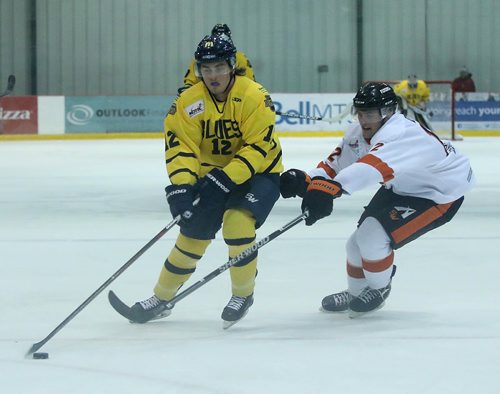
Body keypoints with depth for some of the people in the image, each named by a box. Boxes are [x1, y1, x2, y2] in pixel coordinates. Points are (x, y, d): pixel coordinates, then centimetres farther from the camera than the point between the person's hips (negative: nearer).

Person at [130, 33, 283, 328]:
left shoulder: (254, 97, -24)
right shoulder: (189, 102, -13)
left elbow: (257, 148, -26)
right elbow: (180, 145, -16)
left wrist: (226, 179, -33)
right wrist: (180, 184, -31)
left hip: (258, 172, -4)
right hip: (212, 175, 4)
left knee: (237, 223, -27)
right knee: (193, 234, 3)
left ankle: (243, 295, -7)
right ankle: (161, 299, 21)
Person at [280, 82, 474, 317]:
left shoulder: (401, 135, -38)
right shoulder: (358, 135, -9)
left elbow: (373, 165, -55)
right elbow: (336, 162, -8)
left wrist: (330, 188, -69)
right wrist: (308, 180, -30)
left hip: (441, 195, -9)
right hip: (400, 188, 9)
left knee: (373, 238, -19)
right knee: (358, 242, 7)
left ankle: (379, 289, 10)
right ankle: (355, 294, 33)